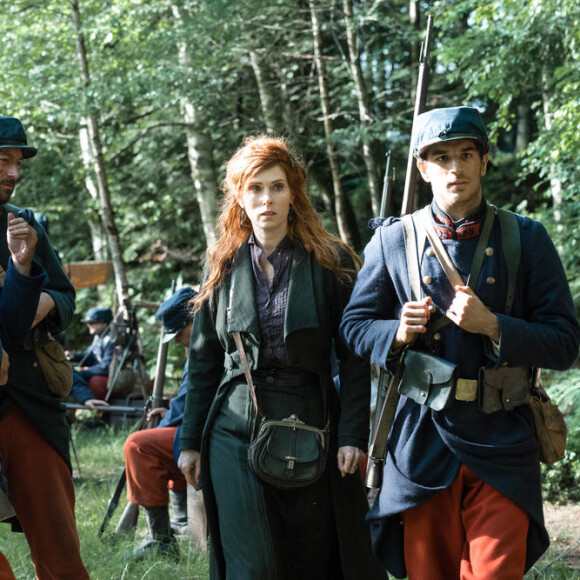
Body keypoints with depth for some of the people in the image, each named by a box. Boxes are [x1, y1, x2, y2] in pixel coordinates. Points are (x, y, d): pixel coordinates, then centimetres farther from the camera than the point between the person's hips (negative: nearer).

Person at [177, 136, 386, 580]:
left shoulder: (331, 262, 1)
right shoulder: (223, 265, 8)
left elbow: (354, 360, -2)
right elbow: (203, 361, 12)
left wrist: (352, 435, -10)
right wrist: (191, 440, 8)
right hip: (237, 432, 1)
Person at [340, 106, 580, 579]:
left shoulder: (526, 239, 1)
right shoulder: (393, 239, 4)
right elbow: (354, 325, 11)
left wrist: (493, 326, -17)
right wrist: (398, 333, -11)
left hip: (502, 447, -1)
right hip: (423, 445, 1)